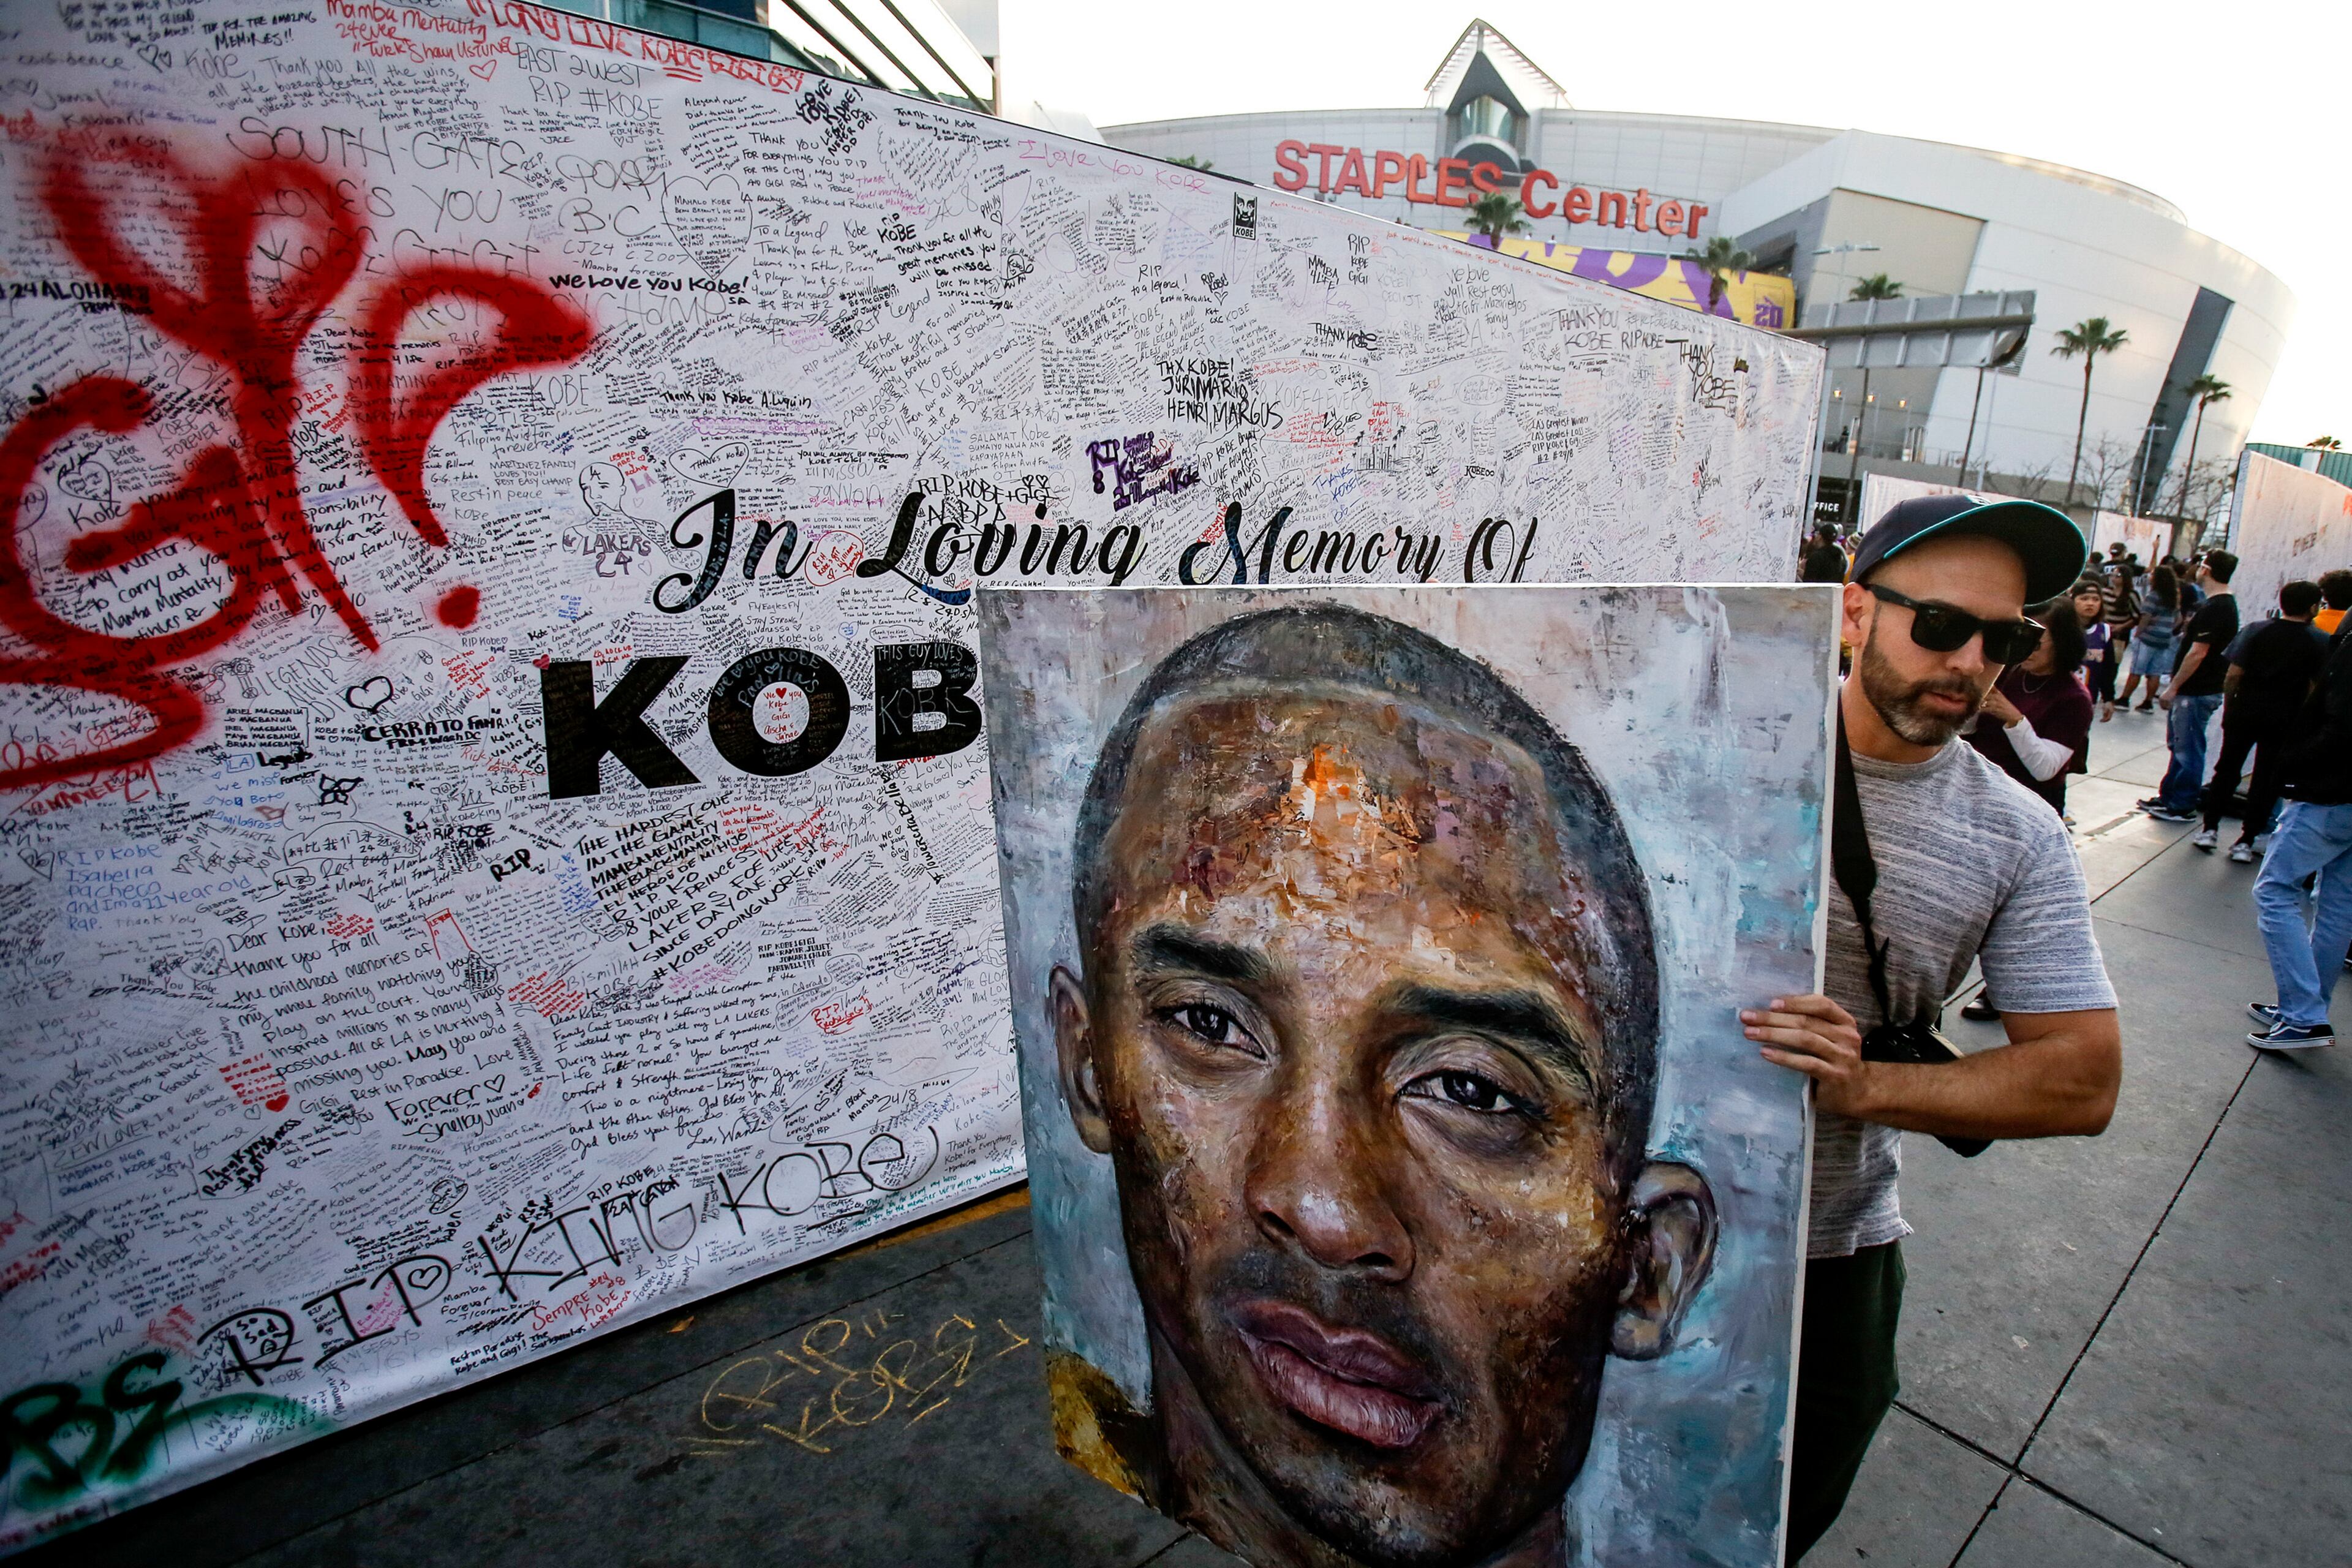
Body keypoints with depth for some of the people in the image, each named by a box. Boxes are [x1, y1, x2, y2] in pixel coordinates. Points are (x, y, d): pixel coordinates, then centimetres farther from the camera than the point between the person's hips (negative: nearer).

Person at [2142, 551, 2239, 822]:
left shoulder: (2213, 609, -20)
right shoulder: (2227, 604, 12)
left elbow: (2197, 653, -22)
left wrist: (2173, 688, -18)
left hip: (2196, 692, -10)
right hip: (2200, 688, 10)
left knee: (2188, 750, -2)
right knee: (2180, 746, 17)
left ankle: (2182, 807, 6)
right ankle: (2169, 796, 26)